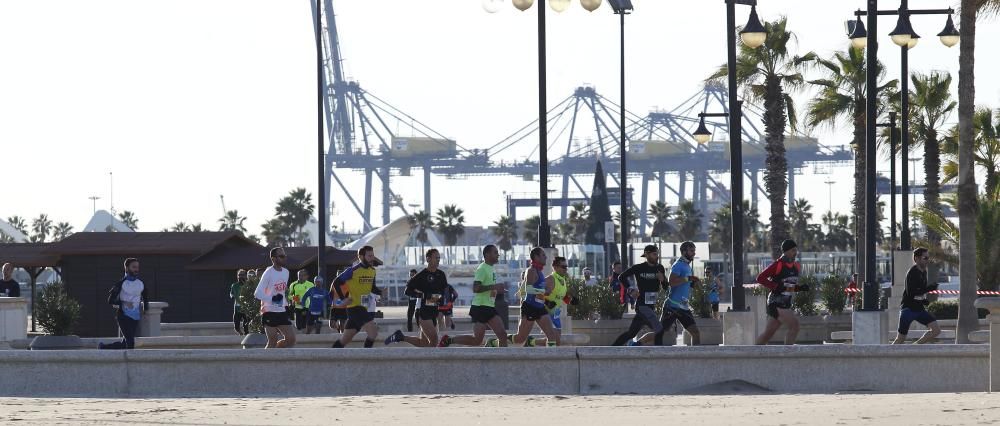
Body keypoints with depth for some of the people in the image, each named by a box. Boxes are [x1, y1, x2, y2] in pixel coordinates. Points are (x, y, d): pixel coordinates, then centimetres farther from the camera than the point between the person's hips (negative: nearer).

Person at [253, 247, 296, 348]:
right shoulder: (268, 273, -13)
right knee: (273, 342, -6)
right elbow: (258, 293, -17)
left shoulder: (286, 272, 10)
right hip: (269, 312, -7)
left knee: (291, 339, 0)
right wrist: (272, 298, -28)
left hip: (282, 312, 7)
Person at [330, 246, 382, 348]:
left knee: (345, 339, 12)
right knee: (373, 332, -19)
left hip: (365, 308, 7)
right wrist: (343, 298, -15)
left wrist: (381, 292, 0)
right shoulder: (353, 270, -12)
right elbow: (336, 283, -8)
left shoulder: (372, 271, 10)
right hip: (355, 307, -7)